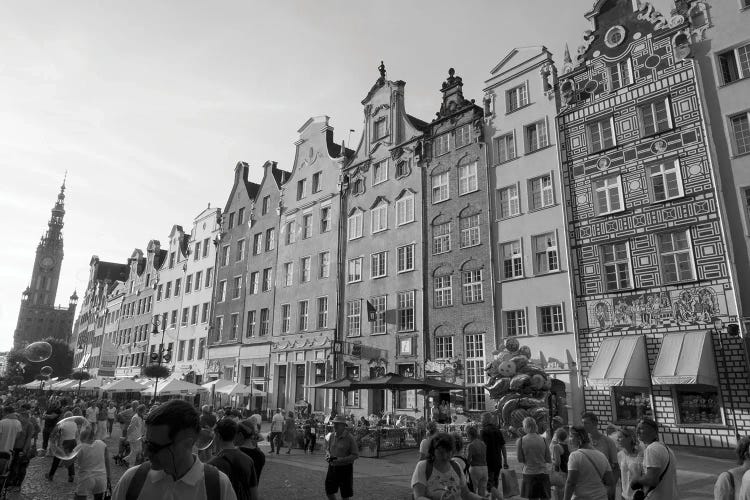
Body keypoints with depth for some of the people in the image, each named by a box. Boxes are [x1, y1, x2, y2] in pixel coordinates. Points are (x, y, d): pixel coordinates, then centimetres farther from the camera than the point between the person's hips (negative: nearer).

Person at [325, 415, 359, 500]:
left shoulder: (350, 438, -15)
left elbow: (356, 455, -14)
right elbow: (328, 449, 17)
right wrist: (328, 455, -6)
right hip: (332, 467, 5)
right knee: (329, 492, 8)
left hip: (345, 468, -5)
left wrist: (341, 460, -24)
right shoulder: (332, 436, 2)